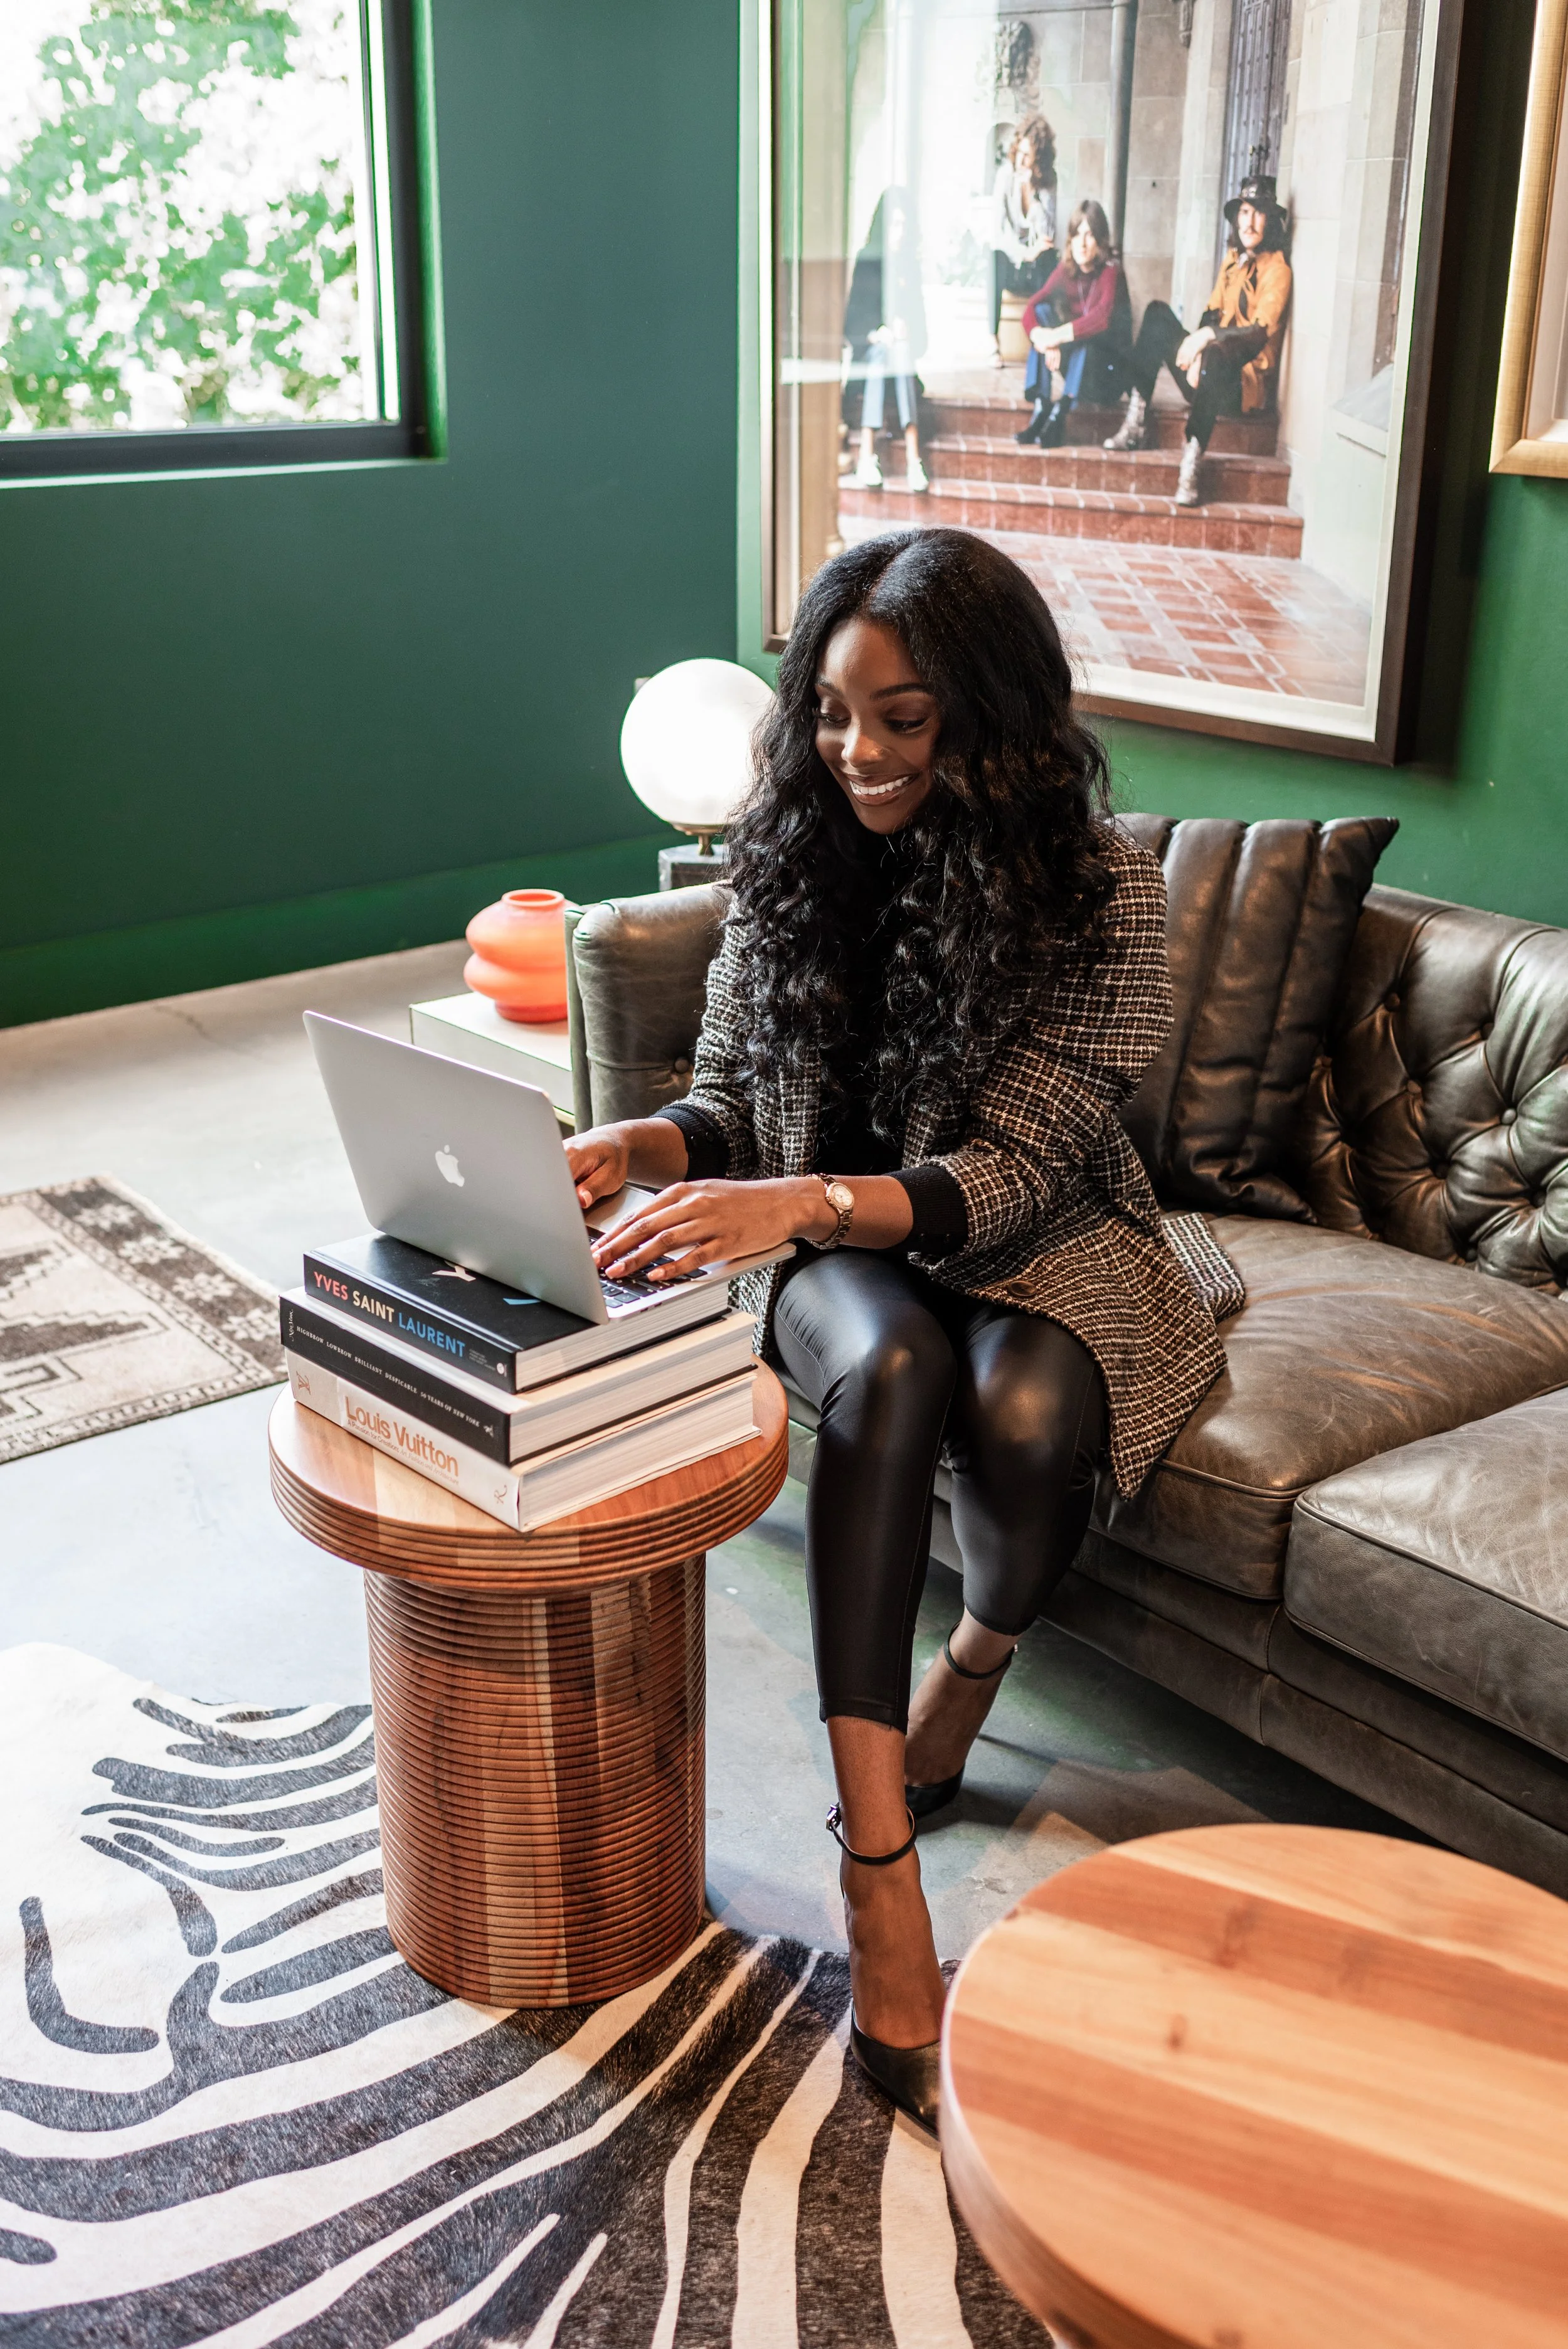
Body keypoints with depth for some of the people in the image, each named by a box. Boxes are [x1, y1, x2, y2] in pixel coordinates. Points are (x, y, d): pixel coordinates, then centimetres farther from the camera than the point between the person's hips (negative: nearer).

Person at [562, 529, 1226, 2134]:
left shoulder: (1097, 886, -16)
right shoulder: (795, 856, -3)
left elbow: (1010, 1173, -22)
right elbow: (733, 1100, 1)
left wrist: (806, 1201, -39)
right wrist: (641, 1146, -23)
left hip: (1037, 1246, -1)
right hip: (836, 1251, 2)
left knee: (1020, 1416, -35)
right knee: (889, 1371, -34)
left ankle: (965, 1678, 0)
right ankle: (876, 1864, -33)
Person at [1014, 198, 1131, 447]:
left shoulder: (1111, 271, -16)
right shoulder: (1065, 273, 0)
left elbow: (1102, 319, -33)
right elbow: (1031, 308, -10)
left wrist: (1057, 336, -34)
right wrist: (1042, 338, -30)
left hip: (1109, 363, -5)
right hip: (1070, 361, 5)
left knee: (1086, 337, -34)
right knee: (1044, 311, -14)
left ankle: (1059, 416, -33)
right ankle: (1042, 408, -25)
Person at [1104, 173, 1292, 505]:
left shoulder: (1276, 269, -7)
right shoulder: (1233, 260, 15)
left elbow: (1261, 331, -19)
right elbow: (1212, 315, 11)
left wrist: (1209, 337, -29)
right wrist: (1196, 346, -10)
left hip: (1246, 380, -8)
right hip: (1211, 365, 8)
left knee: (1213, 359, -41)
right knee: (1157, 313, -4)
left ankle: (1191, 466, -48)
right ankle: (1135, 424, -15)